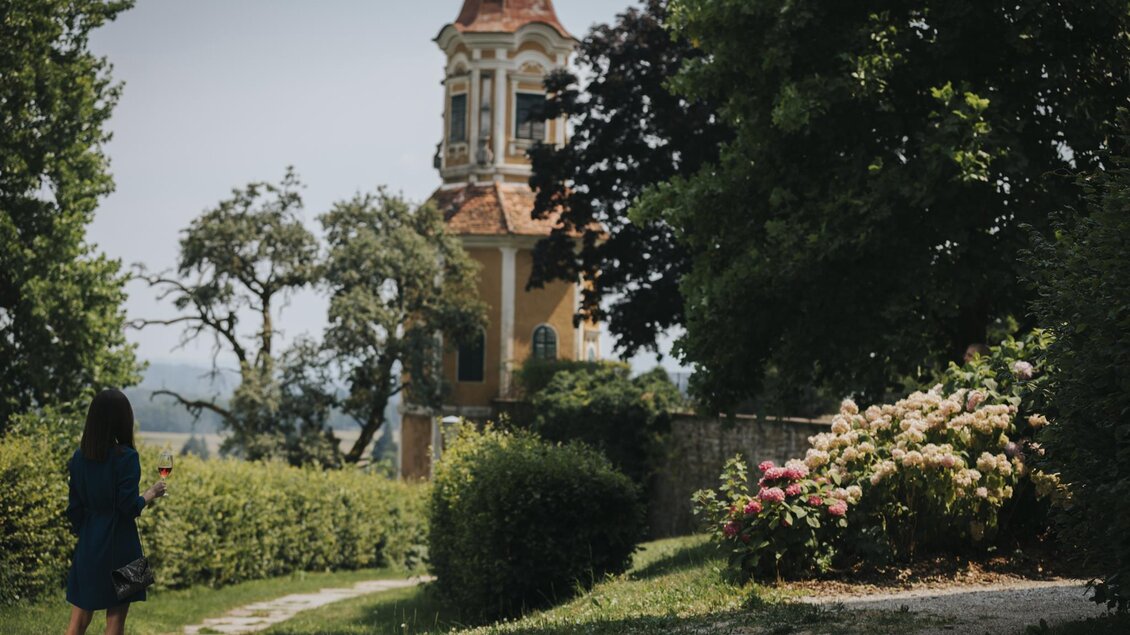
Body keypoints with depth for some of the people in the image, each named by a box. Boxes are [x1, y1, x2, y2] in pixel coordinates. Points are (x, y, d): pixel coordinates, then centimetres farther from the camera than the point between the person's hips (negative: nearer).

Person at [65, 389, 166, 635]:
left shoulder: (80, 457, 3)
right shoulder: (125, 457, -13)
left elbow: (74, 508, 6)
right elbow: (130, 506, -16)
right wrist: (150, 494, 2)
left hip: (88, 542, 5)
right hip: (119, 543, -5)